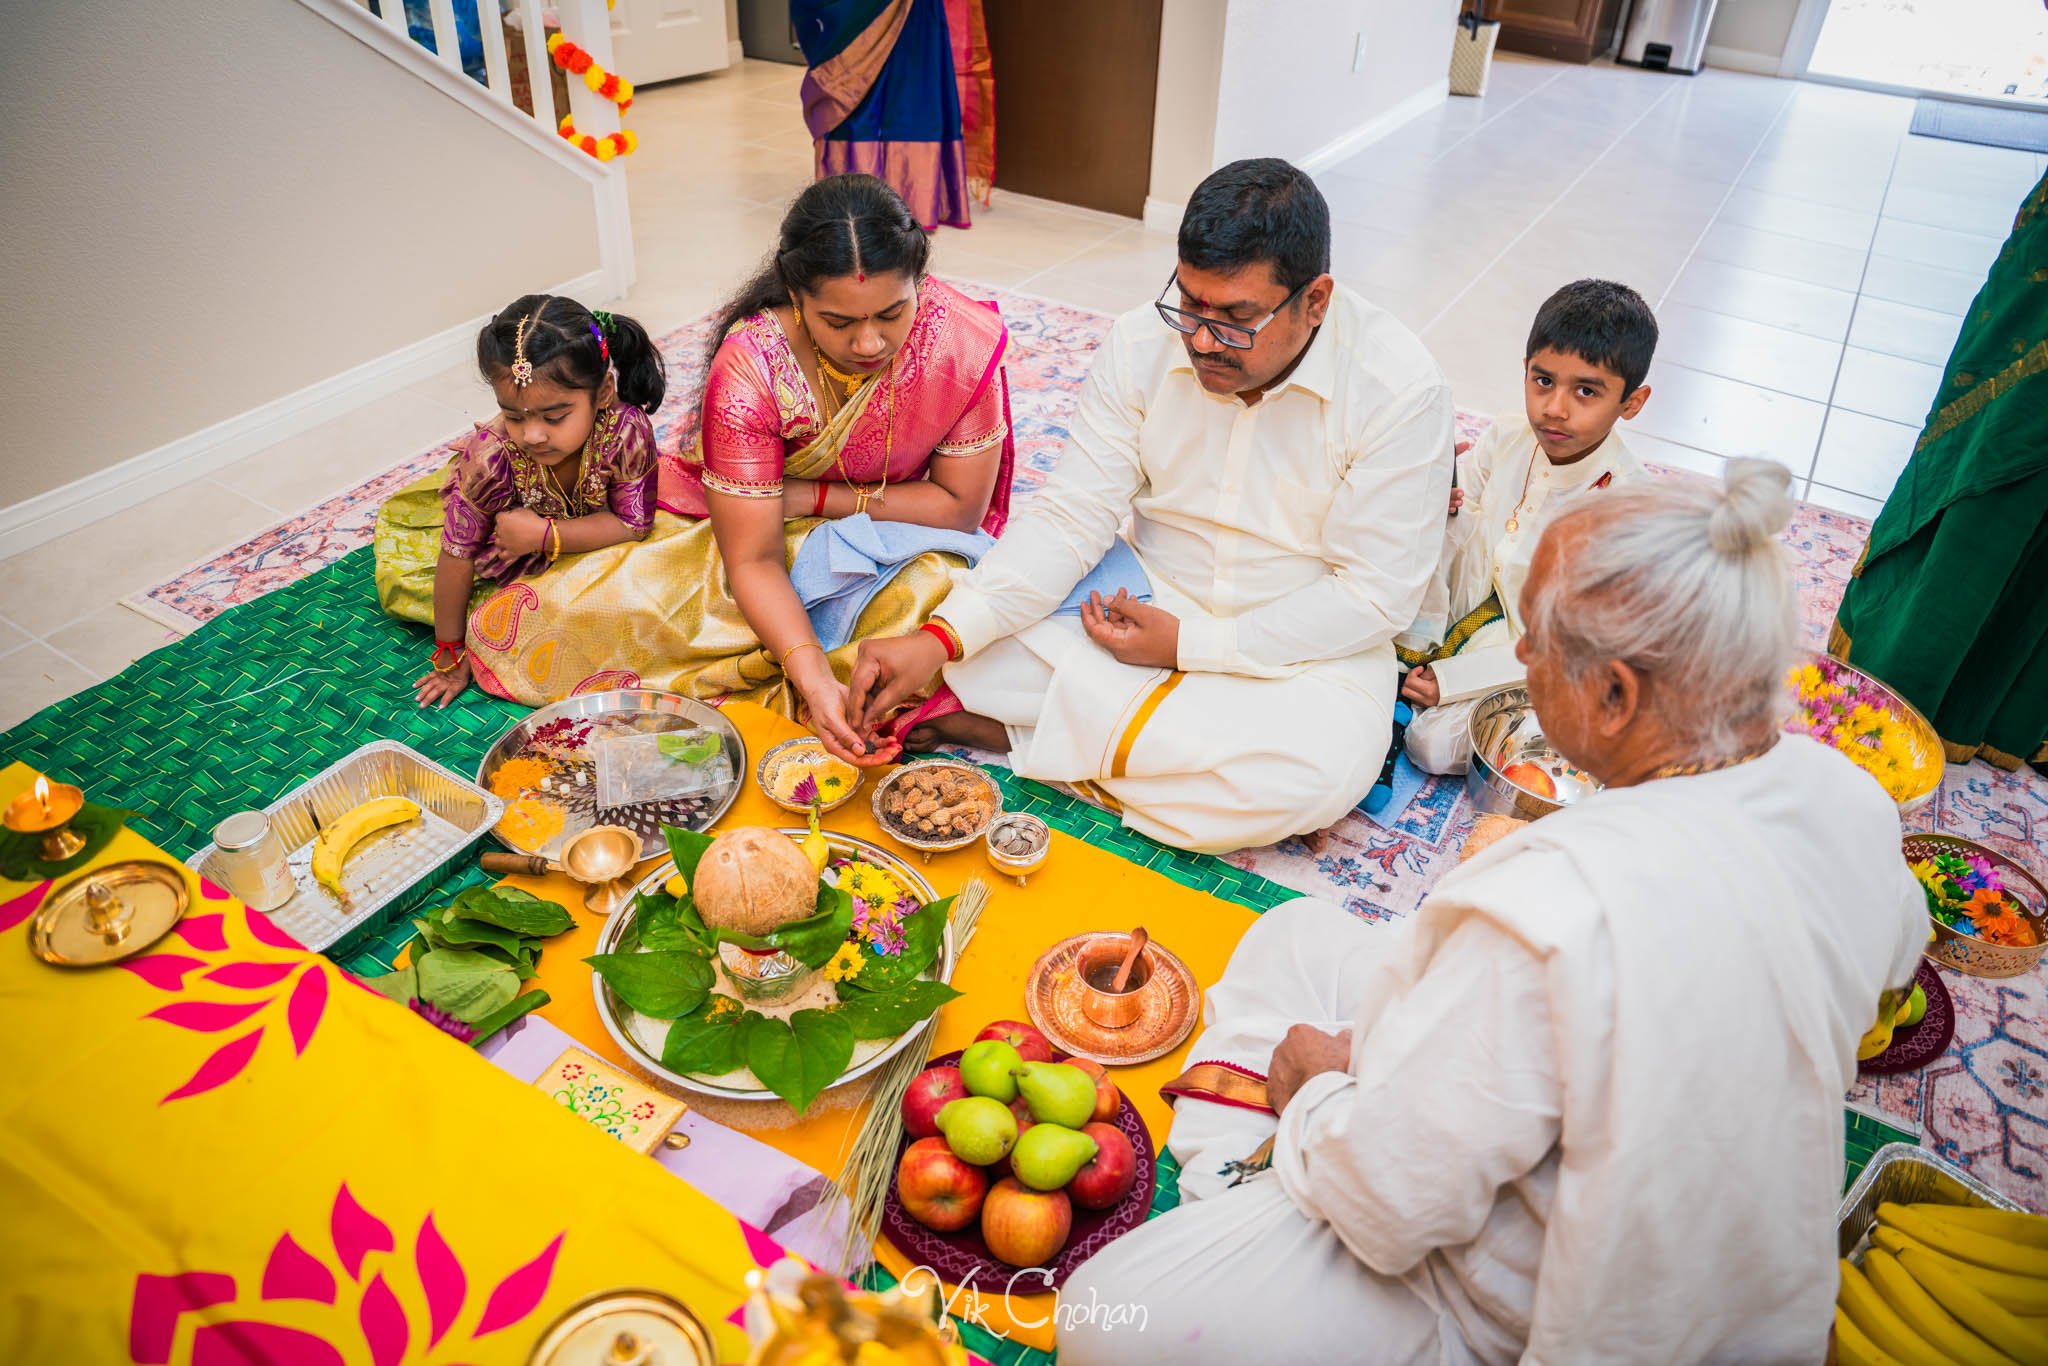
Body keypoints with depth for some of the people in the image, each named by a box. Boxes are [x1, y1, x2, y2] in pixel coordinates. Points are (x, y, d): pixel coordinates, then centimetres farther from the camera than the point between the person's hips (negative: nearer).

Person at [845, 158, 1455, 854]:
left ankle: (1014, 726, -19)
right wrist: (942, 637, -26)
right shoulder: (1142, 344, -9)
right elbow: (1071, 516, -11)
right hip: (1152, 603, 2)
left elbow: (1374, 595, -16)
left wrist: (1188, 643, -21)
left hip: (1308, 642, -1)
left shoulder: (1400, 388, -18)